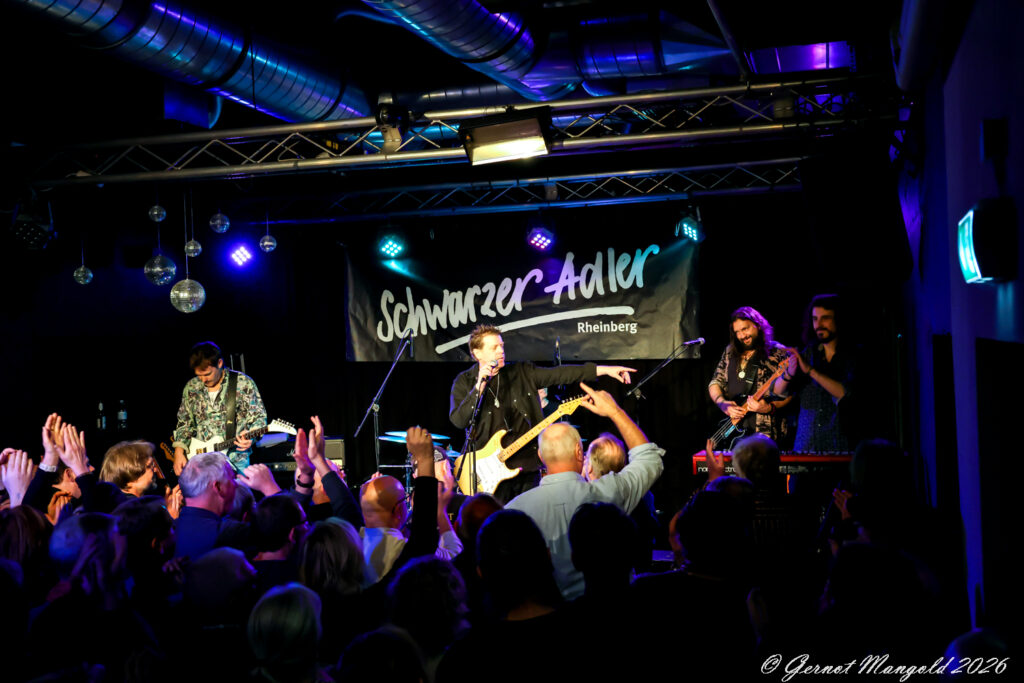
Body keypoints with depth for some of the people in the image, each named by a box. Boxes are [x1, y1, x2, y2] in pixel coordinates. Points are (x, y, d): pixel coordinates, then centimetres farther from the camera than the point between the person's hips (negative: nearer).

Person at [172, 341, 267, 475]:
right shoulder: (191, 387, 11)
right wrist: (179, 452, 5)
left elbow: (259, 417, 1)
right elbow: (184, 423, 17)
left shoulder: (244, 383, -1)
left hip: (235, 460, -3)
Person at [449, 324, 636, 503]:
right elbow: (458, 420, -11)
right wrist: (480, 385, -17)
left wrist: (604, 369, -7)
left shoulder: (522, 373, 8)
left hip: (527, 466, 3)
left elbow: (560, 374, 1)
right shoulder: (464, 382, 2)